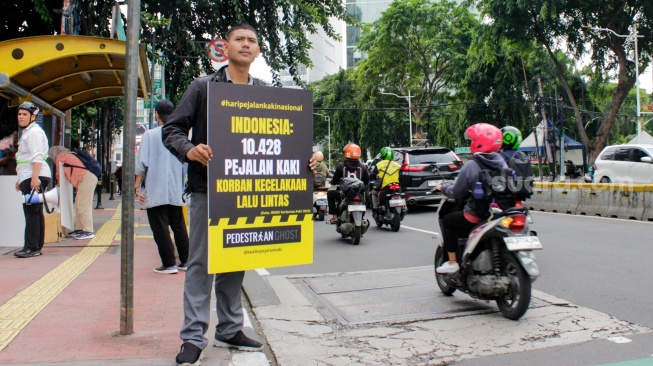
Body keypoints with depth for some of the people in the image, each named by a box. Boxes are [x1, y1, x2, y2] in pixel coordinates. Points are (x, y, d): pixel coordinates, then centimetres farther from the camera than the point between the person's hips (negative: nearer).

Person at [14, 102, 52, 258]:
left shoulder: (34, 131, -8)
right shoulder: (27, 132, 25)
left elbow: (37, 157, -19)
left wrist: (34, 178, -27)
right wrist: (21, 179, 30)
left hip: (34, 178, -11)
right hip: (29, 178, 11)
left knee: (32, 213, -11)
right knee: (36, 213, 11)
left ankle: (31, 248, -11)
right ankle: (36, 247, 15)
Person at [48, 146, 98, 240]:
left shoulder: (60, 156, 5)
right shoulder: (68, 155, 30)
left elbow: (59, 173, 14)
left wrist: (58, 183, 29)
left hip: (86, 179, -10)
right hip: (87, 179, 10)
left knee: (83, 206, -11)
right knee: (78, 206, 14)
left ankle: (88, 231, -14)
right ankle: (79, 229, 17)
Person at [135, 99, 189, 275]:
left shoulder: (150, 135, -6)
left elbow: (141, 163, -8)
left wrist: (137, 187, -2)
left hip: (155, 191, -4)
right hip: (176, 191, 4)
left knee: (160, 228, 1)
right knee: (178, 225, 13)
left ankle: (169, 264, 1)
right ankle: (185, 261, 16)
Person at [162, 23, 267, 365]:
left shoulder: (264, 92, 10)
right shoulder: (203, 86, 2)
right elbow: (172, 129, 0)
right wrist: (189, 150, -21)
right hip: (207, 187, -3)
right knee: (201, 262, 0)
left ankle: (229, 330, 25)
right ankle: (194, 336, 8)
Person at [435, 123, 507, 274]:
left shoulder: (471, 165, -15)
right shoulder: (501, 163, 3)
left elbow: (456, 193, -11)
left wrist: (443, 187, 10)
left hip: (476, 217, -7)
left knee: (447, 221, 16)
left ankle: (452, 262, 12)